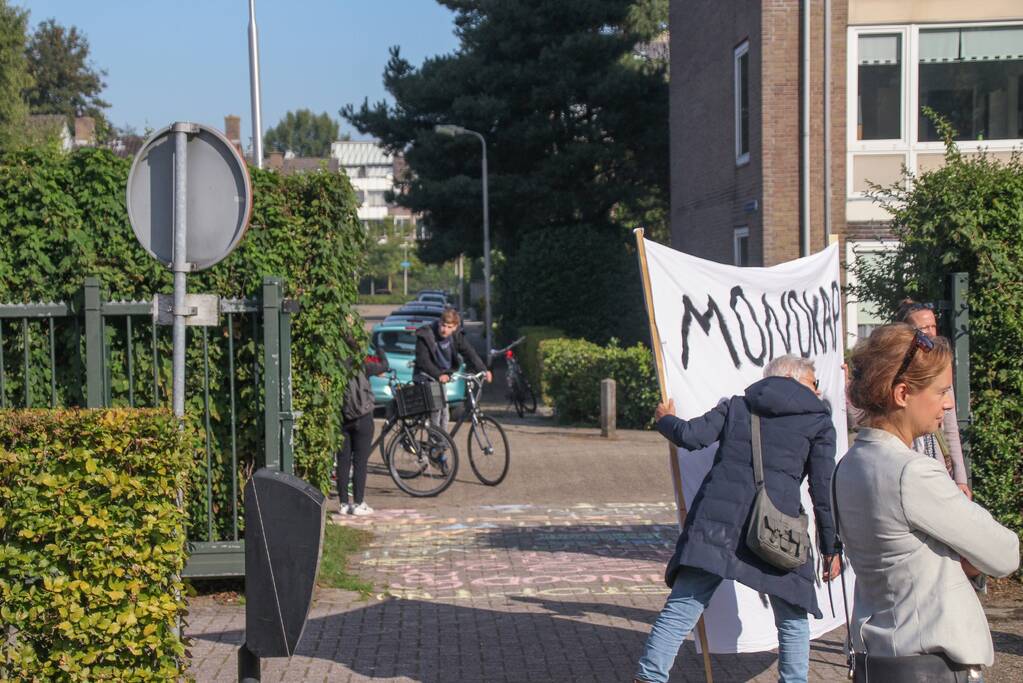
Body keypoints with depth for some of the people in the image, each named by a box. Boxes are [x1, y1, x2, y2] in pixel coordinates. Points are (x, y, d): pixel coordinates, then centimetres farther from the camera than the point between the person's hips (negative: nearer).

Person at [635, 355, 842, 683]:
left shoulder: (736, 405, 18)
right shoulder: (818, 421, 12)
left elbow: (692, 436, 5)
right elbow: (823, 491, 6)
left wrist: (665, 420, 27)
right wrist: (831, 548, 10)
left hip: (717, 520, 2)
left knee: (680, 610, 0)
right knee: (793, 620, 15)